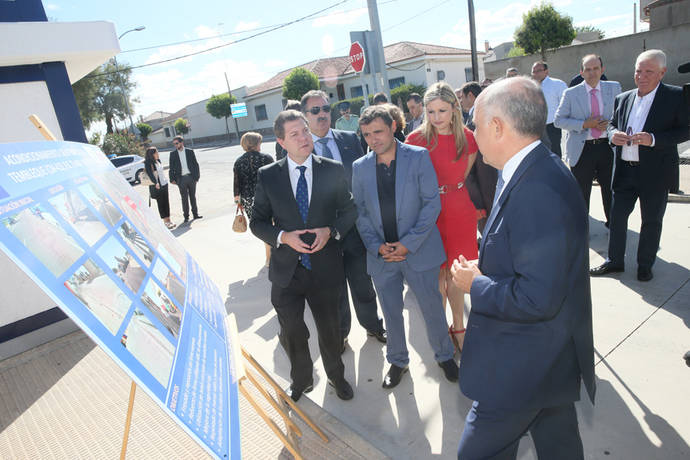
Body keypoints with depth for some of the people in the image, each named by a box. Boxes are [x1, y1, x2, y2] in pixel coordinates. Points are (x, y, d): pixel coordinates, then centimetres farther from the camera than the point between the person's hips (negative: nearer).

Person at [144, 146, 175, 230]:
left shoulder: (158, 160, 10)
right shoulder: (148, 163, -12)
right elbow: (150, 174, -23)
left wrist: (166, 180, 13)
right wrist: (155, 183, -32)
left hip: (164, 184, 7)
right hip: (157, 187, -7)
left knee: (166, 202, 9)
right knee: (160, 203, -1)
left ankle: (168, 220, 15)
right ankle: (165, 221, 2)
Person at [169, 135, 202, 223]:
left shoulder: (190, 152, 5)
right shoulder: (173, 154, 5)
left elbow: (195, 164, 6)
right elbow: (171, 168, 6)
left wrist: (197, 176, -1)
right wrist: (172, 179, -2)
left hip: (191, 177, 1)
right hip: (181, 179, 0)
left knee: (193, 196, 9)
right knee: (184, 198, 1)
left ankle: (195, 213, 18)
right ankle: (186, 216, 8)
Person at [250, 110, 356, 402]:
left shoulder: (333, 170, -4)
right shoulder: (268, 176, -4)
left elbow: (349, 210, 4)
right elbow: (257, 222, 0)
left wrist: (331, 230, -15)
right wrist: (283, 236, -18)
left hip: (325, 267, 0)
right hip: (286, 270, 1)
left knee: (329, 330, 18)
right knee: (292, 333, 16)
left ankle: (336, 375, 47)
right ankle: (301, 381, 45)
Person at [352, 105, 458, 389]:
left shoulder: (419, 157, -5)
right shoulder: (360, 168, 3)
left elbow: (432, 203, -9)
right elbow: (360, 213, 5)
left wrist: (408, 243, -15)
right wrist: (377, 246, -9)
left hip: (419, 250, -2)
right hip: (382, 254, 3)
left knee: (432, 308, 11)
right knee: (391, 313, 15)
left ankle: (444, 355, 39)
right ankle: (398, 361, 38)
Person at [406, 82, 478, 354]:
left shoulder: (467, 138, 0)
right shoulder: (416, 139, -7)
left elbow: (463, 177, 12)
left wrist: (450, 195, 10)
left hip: (460, 211, 2)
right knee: (438, 273, 7)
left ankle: (458, 327, 26)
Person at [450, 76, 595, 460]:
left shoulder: (540, 190, -30)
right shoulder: (535, 171, 3)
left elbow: (537, 298, -31)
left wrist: (476, 284, -17)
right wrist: (485, 271, 0)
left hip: (524, 368, -10)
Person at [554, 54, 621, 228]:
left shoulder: (614, 88, 6)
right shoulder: (571, 93, -2)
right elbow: (558, 120, -5)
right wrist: (584, 124, -16)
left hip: (607, 147, 3)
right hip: (582, 150, -2)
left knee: (610, 189, 15)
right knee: (581, 193, 7)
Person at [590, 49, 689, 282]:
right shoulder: (623, 98, 8)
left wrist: (653, 139, -23)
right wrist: (613, 134, -6)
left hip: (655, 172, -4)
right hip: (625, 170, 4)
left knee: (651, 220, 9)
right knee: (617, 215, 10)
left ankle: (645, 265, 25)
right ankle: (615, 261, 25)